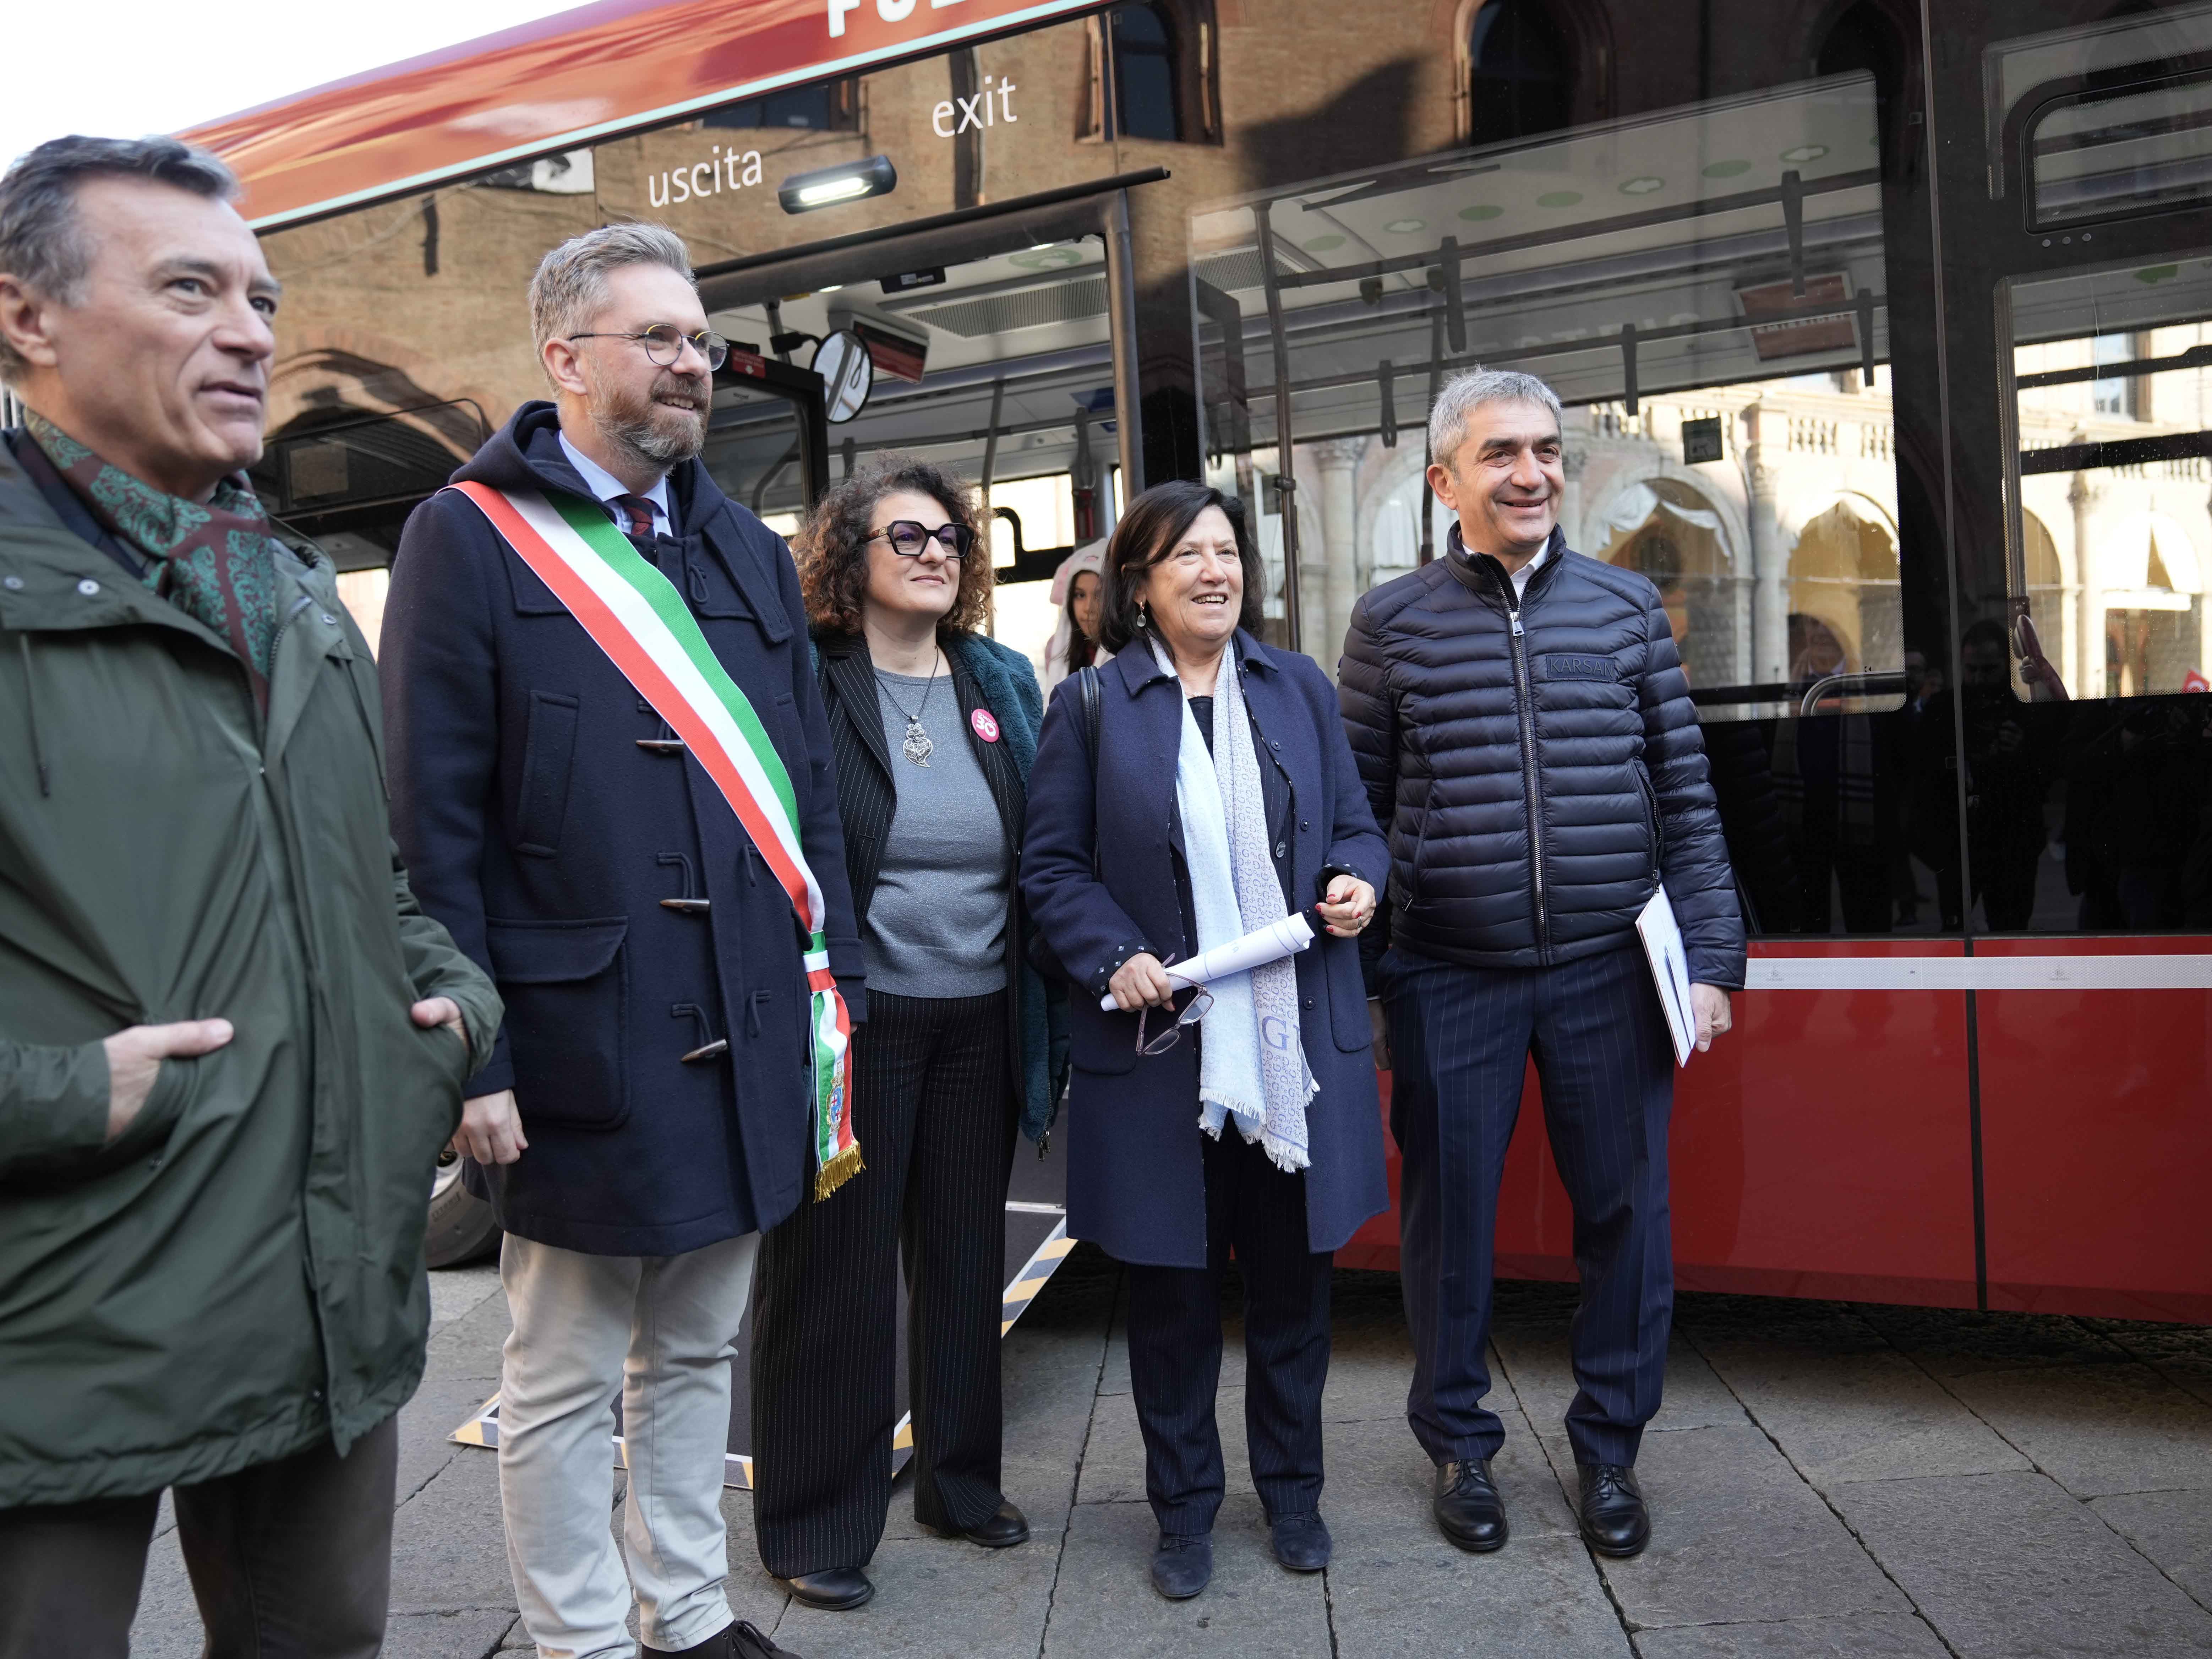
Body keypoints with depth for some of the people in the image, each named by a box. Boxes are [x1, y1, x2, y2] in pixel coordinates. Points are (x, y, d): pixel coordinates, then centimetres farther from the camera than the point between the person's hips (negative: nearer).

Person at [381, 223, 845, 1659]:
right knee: (566, 1378, 10)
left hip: (749, 1034, 6)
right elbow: (433, 820, -10)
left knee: (698, 1351, 19)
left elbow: (809, 787, 13)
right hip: (583, 1039, -6)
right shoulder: (472, 536, -6)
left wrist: (831, 972, 7)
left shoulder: (747, 549, 13)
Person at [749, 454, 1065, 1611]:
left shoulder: (1002, 684, 8)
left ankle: (960, 1481, 36)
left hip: (979, 1021, 5)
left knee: (967, 1258, 17)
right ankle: (815, 1525, 23)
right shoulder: (806, 686, -7)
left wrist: (1044, 1022, 7)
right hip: (854, 1024, -5)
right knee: (836, 1273, 7)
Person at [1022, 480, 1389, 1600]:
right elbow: (1052, 866, -1)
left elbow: (1354, 827, 14)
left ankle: (1292, 1489, 32)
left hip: (1295, 1035, 3)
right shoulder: (1090, 704, 0)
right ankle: (1185, 1509, 27)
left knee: (1294, 1276, 12)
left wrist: (1356, 880, -8)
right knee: (1172, 1286, 8)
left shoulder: (1299, 688, 9)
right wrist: (1115, 959, -15)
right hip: (1161, 1043, -2)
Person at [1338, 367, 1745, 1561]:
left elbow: (1684, 795, 6)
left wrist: (1710, 958, 0)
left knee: (1624, 1210, 9)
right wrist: (1359, 975, 0)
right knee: (1449, 1215, 9)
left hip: (1607, 969, 2)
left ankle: (1609, 1446, 30)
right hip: (1449, 979, -1)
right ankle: (1458, 1443, 30)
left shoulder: (1626, 606, 5)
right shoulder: (1391, 622, 0)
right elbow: (1356, 810, 2)